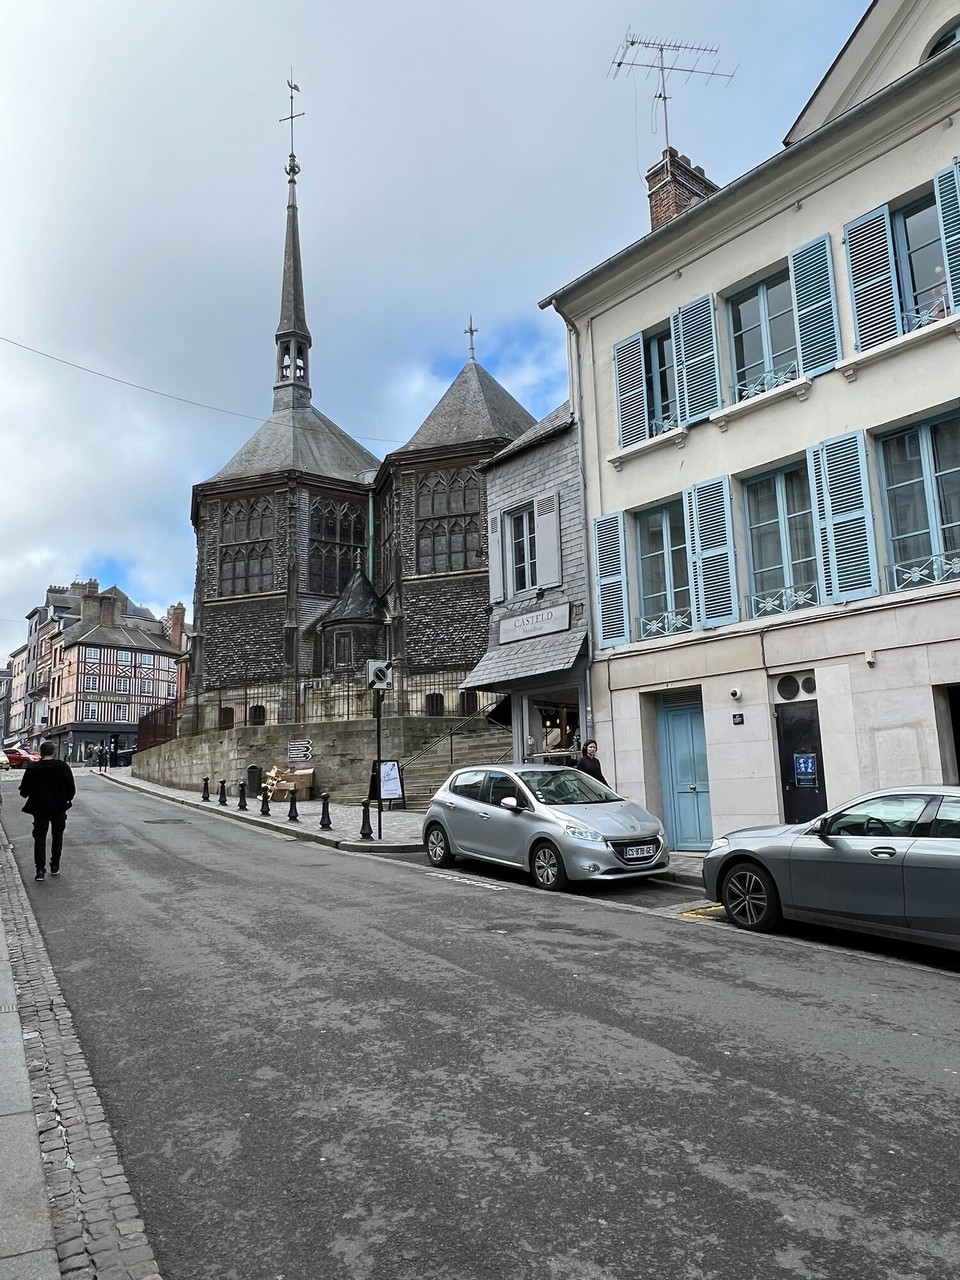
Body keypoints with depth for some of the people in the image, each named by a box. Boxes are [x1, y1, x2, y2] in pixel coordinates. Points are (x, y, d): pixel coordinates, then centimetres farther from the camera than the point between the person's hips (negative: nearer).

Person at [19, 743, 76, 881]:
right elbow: (71, 788, -8)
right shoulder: (63, 766, -8)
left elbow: (24, 792, -5)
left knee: (39, 838, 6)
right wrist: (67, 799, 10)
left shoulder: (32, 768, -8)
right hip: (59, 808, 1)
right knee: (57, 836, 16)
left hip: (40, 809, 0)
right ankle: (55, 866, 20)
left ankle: (40, 869, -2)